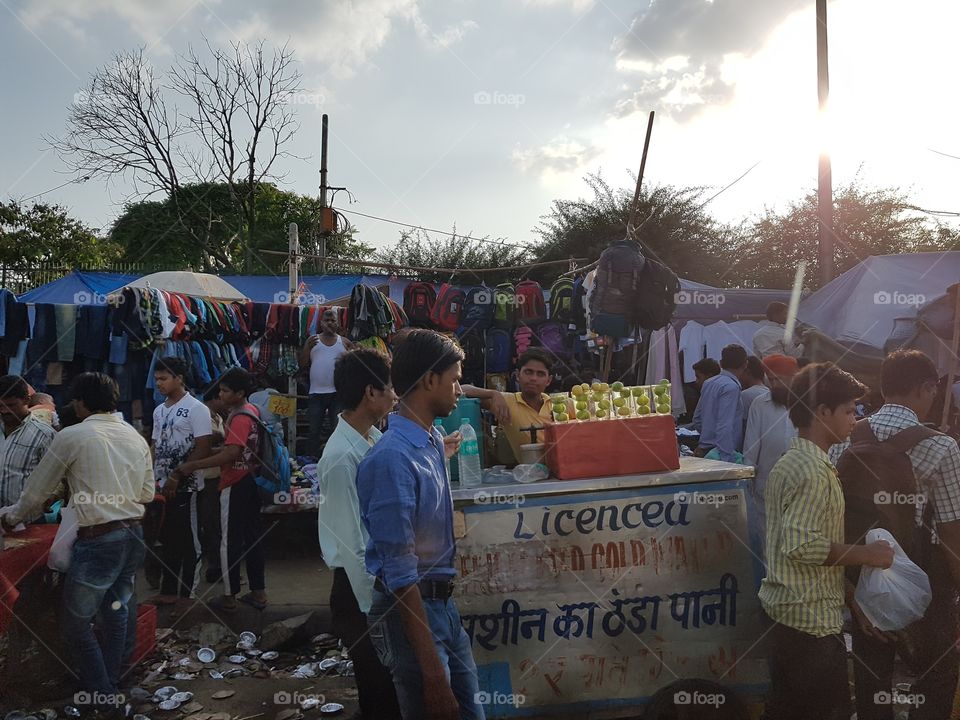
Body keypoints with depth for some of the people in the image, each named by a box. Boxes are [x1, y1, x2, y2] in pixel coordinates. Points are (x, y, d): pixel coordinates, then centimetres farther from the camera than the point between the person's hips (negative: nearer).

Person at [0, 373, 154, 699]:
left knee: (76, 623, 9)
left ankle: (102, 696, 16)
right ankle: (112, 683, 32)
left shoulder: (72, 436, -8)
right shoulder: (136, 437, 8)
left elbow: (35, 494, 2)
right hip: (134, 536, 7)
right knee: (118, 611, 20)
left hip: (98, 541, -7)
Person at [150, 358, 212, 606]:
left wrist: (176, 478, -16)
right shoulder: (159, 411, 12)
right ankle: (168, 590, 23)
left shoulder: (196, 409, -10)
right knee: (167, 539, 13)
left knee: (189, 541, 2)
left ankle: (189, 595, 10)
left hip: (186, 487, -7)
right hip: (162, 486, 7)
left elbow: (203, 449, -15)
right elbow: (156, 447, 17)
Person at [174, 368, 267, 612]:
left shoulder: (240, 418, -20)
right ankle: (258, 592, 21)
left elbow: (231, 453, -31)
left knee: (230, 541, 3)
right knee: (252, 536, 13)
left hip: (235, 486, -9)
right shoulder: (251, 411, 8)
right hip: (251, 481, 9)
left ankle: (229, 597, 13)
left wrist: (194, 465, -28)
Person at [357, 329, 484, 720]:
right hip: (410, 610, -9)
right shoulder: (393, 458, -25)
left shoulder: (435, 440, 3)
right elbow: (400, 573, -24)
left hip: (444, 603, 9)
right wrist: (432, 670, -22)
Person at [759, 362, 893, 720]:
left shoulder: (791, 461, 11)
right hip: (811, 617, -10)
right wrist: (865, 554, -17)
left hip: (785, 608, 10)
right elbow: (802, 545, -27)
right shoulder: (814, 471, -20)